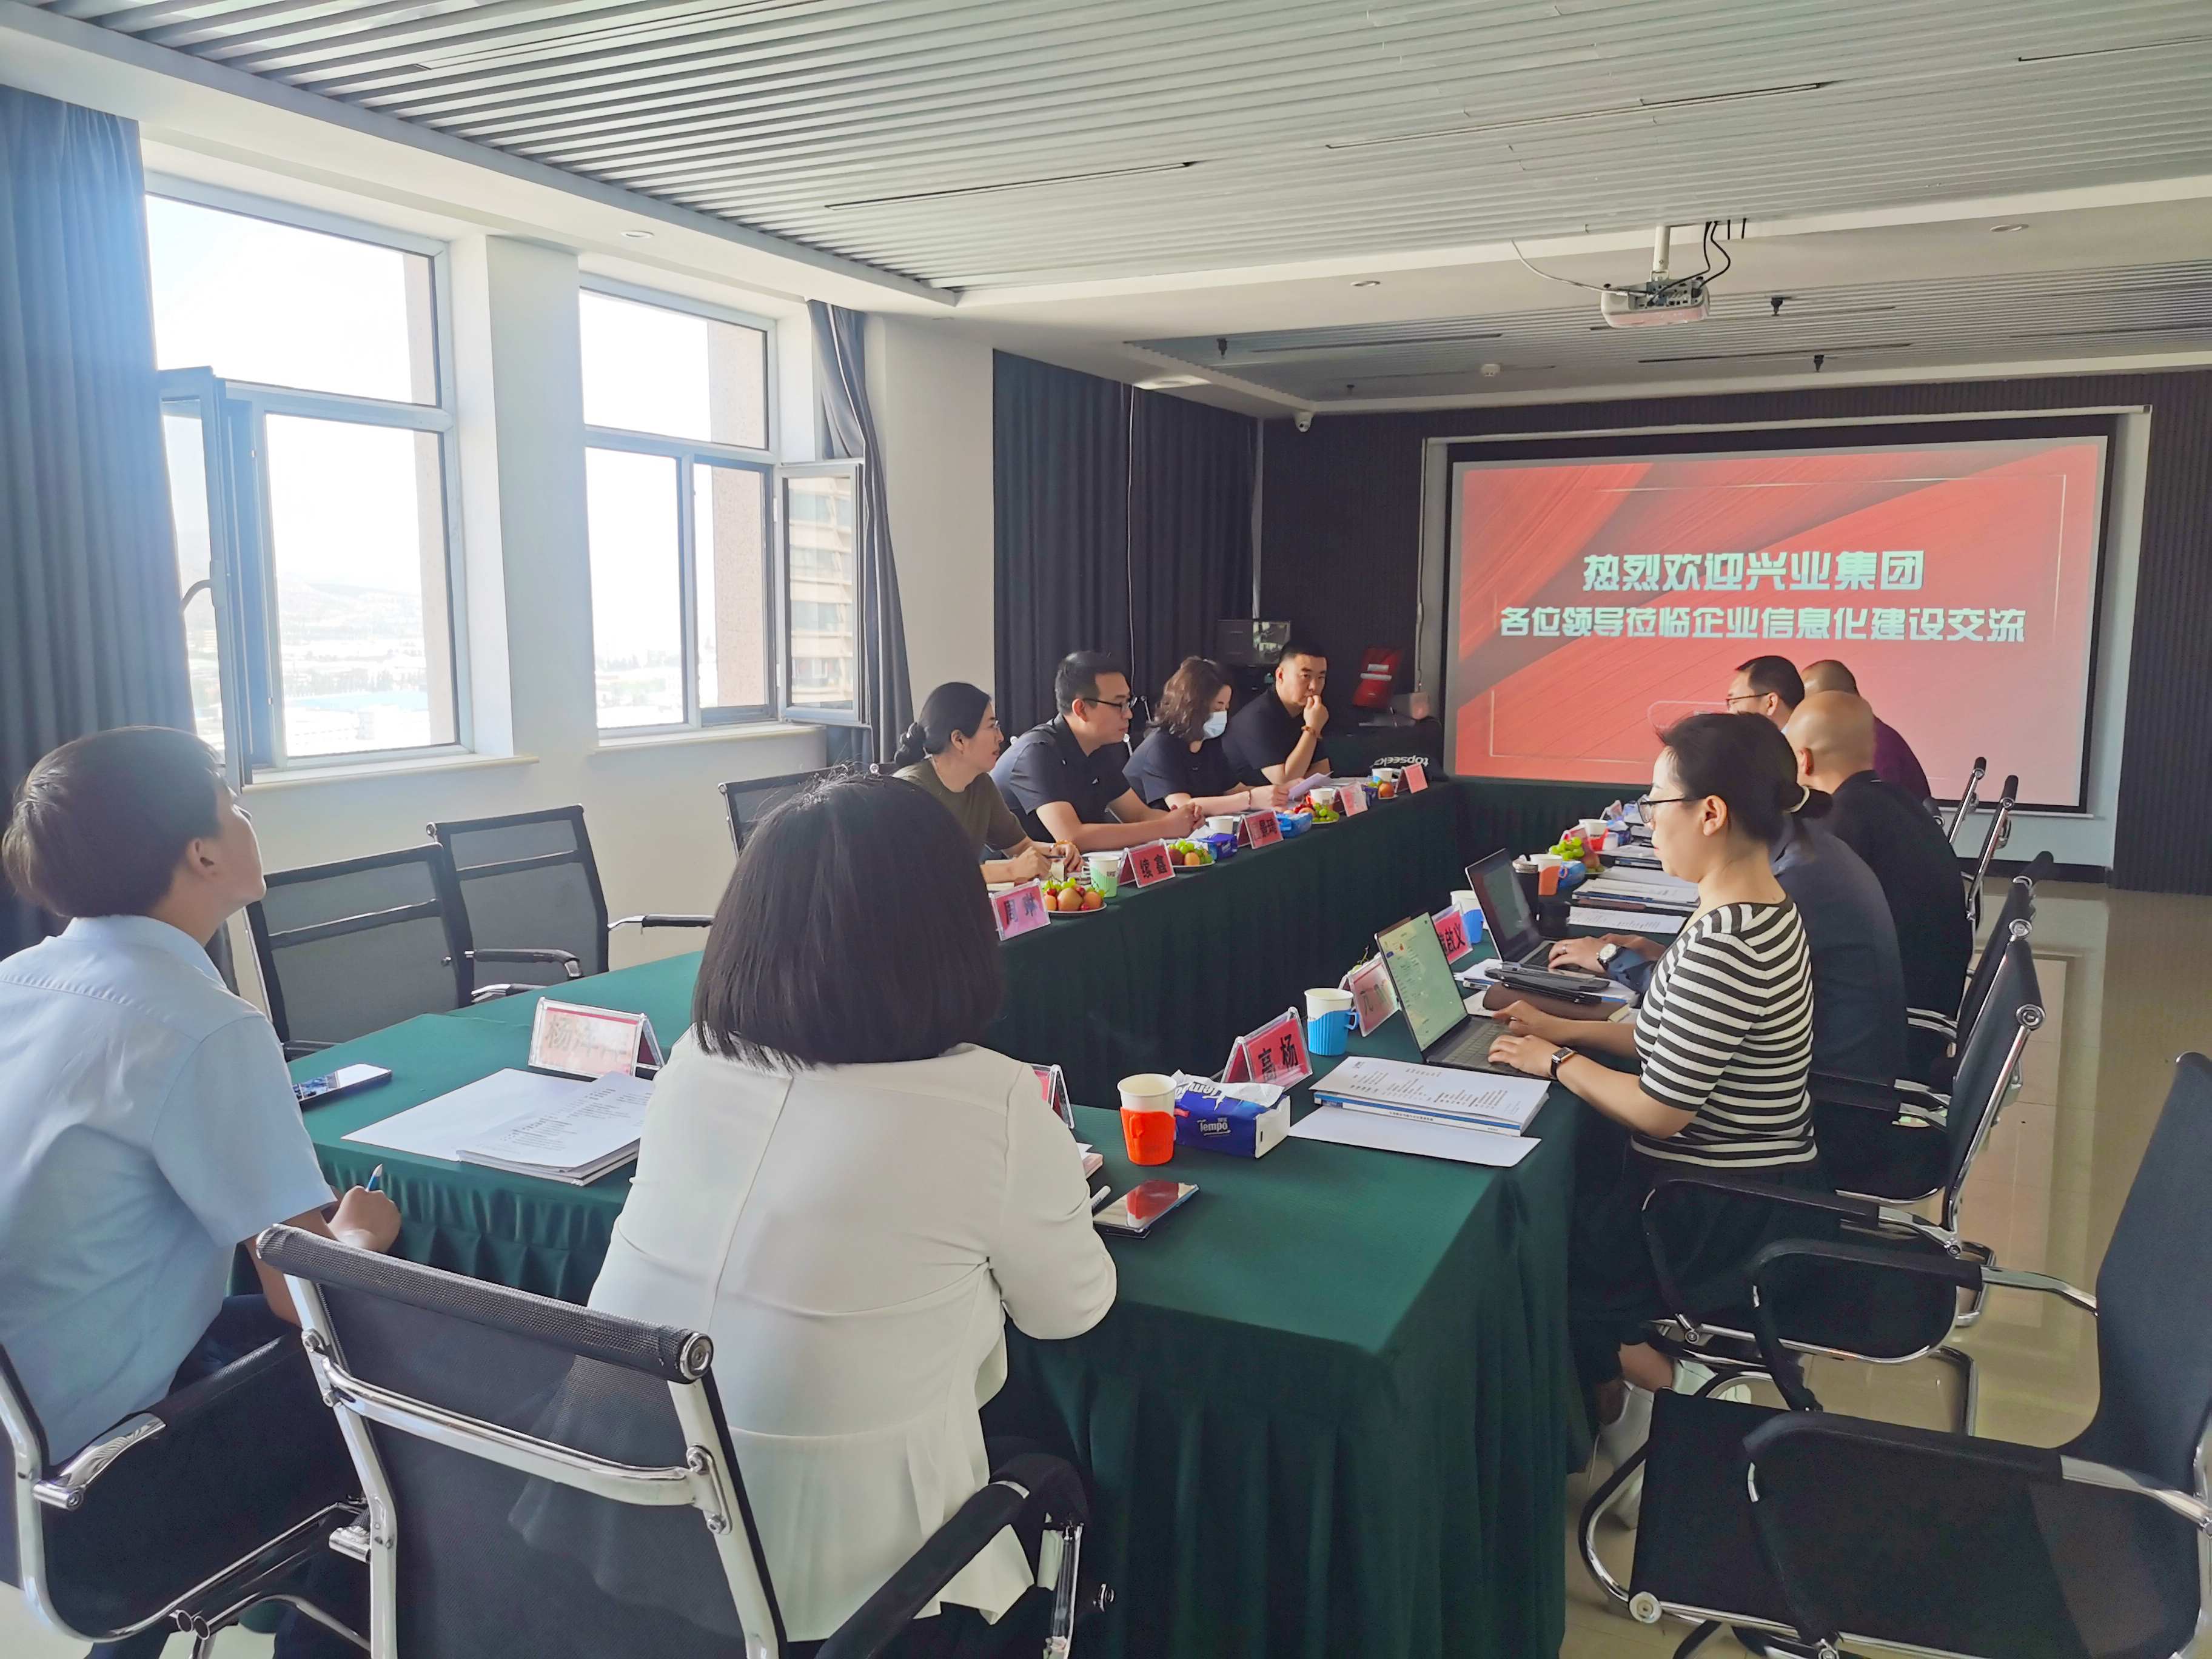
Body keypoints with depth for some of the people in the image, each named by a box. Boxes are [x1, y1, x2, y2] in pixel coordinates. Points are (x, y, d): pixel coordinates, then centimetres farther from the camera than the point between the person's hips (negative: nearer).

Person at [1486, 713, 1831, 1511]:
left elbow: (1658, 1111, -24)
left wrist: (1559, 1063, -10)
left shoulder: (1722, 944, -30)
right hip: (1764, 1190, 9)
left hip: (1724, 1219, -9)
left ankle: (1655, 1393, 18)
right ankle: (1648, 1364, 20)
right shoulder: (1765, 906, 2)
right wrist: (1568, 1029, 7)